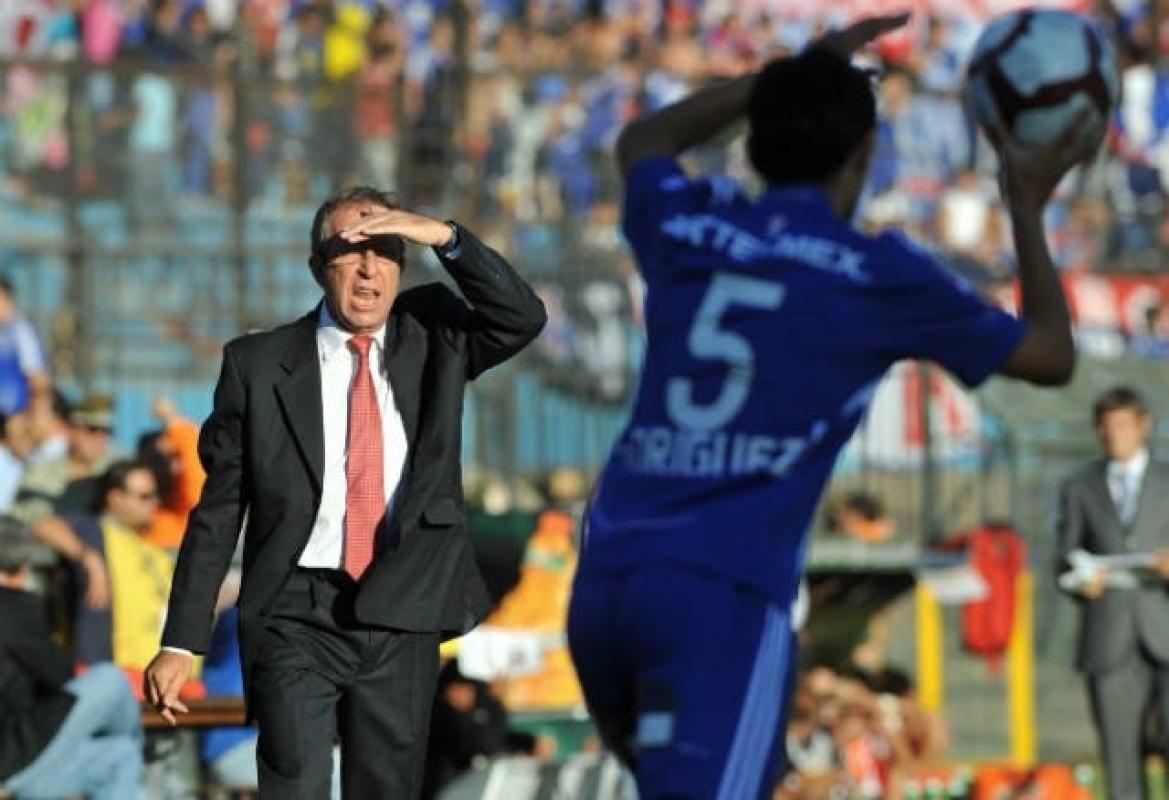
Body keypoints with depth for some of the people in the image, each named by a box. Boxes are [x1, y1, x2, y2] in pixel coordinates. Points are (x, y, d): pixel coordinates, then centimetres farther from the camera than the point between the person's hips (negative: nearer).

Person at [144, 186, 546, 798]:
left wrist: (445, 238, -16)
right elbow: (218, 511, 3)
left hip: (402, 617, 2)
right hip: (296, 617, -2)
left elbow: (522, 318, -6)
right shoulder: (257, 363, 2)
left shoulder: (433, 340, 9)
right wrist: (180, 643, 0)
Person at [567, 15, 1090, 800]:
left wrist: (803, 71, 45)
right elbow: (1052, 355, 18)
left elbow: (643, 142, 42)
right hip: (724, 595, -6)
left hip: (604, 581, 6)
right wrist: (1028, 206, 31)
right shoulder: (880, 275, 3)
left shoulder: (686, 229, 15)